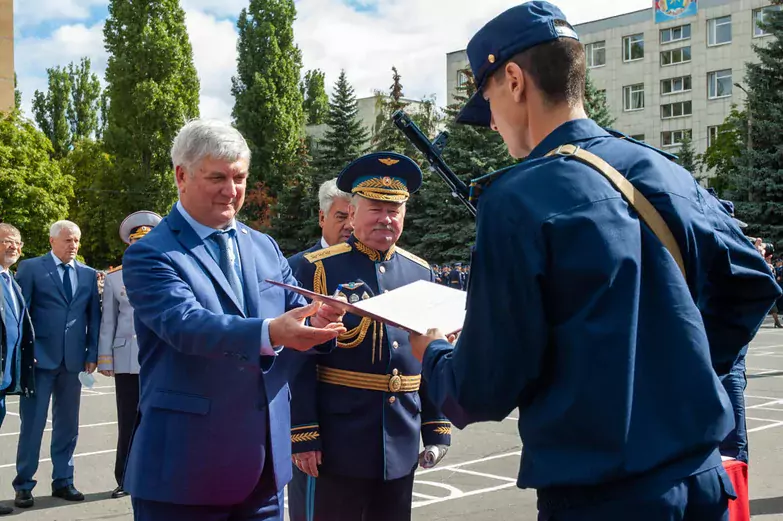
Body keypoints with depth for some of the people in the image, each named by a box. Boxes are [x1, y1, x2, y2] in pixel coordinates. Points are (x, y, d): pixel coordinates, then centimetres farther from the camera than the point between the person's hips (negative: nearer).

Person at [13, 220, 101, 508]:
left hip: (73, 360, 4)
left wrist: (92, 354, 3)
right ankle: (24, 485, 10)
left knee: (67, 424, 9)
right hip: (40, 357, -3)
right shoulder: (30, 268, 0)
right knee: (33, 423, 1)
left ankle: (62, 481, 19)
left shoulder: (88, 274, 10)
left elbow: (94, 317, 10)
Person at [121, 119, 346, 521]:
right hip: (185, 464, -5)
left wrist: (318, 323, -17)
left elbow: (294, 313, 8)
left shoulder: (265, 248, 13)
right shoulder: (150, 255, -8)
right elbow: (186, 323, -24)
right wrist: (269, 333, -40)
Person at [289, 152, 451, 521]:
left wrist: (437, 429, 8)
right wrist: (304, 435, -12)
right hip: (339, 443, -4)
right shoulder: (317, 269, -6)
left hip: (402, 445, 5)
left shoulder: (421, 273, 8)